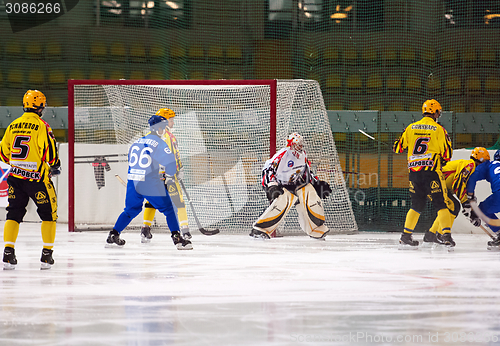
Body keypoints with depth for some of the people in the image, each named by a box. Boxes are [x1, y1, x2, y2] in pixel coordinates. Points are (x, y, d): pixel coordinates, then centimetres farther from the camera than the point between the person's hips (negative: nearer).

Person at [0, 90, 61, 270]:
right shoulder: (41, 126, -11)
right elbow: (49, 151, -15)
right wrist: (55, 166, 4)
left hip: (15, 177, 5)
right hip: (37, 178, -5)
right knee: (49, 214, 9)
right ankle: (46, 255, 6)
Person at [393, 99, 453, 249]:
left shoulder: (411, 128, 8)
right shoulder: (438, 129, -3)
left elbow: (398, 148, 13)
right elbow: (447, 153, -3)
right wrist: (444, 159, 19)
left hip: (414, 170, 4)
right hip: (431, 170, -4)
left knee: (417, 204, 16)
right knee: (441, 203, 0)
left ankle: (406, 236, 13)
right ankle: (446, 235, -12)